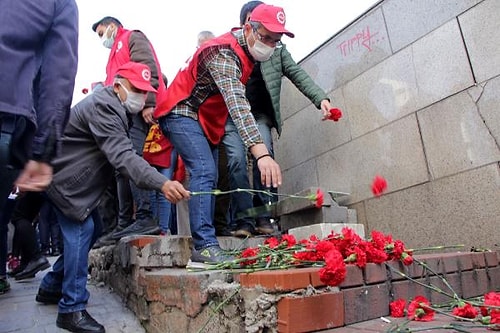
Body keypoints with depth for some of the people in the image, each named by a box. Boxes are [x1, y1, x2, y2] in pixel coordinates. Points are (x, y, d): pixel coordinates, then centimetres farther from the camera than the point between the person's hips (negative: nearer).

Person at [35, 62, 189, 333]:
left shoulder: (116, 107, 7)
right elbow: (122, 156, -39)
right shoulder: (103, 106, -25)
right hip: (61, 175, -10)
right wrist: (162, 183, -50)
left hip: (79, 178, 10)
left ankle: (51, 287, 25)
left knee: (91, 229, 10)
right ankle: (71, 309, -7)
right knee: (81, 229, -16)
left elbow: (118, 153, 14)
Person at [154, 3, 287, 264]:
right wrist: (261, 152, -51)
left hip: (207, 121, 9)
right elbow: (236, 103, -41)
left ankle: (203, 244, 7)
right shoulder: (224, 52, -26)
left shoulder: (247, 52, 4)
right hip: (182, 113, -9)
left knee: (208, 178, 4)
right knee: (204, 172, -24)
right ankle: (205, 245, -24)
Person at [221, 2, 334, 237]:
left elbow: (298, 75, -2)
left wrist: (321, 99, -14)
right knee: (237, 160, -15)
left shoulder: (276, 49, 8)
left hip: (259, 115, 1)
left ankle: (263, 217, -10)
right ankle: (243, 220, -10)